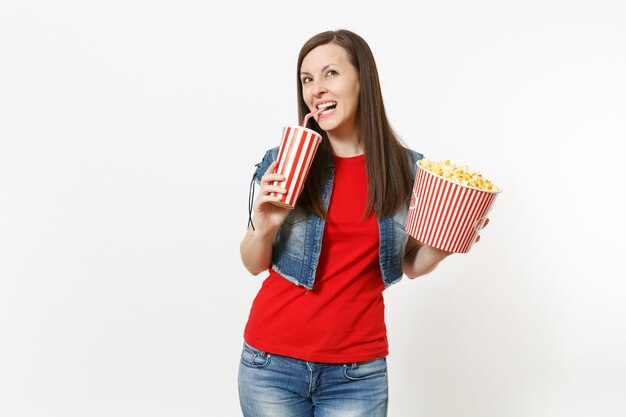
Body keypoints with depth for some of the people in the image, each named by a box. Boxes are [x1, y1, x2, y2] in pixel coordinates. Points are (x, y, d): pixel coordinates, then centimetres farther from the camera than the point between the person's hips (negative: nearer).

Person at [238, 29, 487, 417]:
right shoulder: (282, 163, -5)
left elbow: (410, 265, 10)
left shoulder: (408, 168, -3)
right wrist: (264, 228, -16)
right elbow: (255, 265, 4)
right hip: (272, 361, 0)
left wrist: (443, 244, -10)